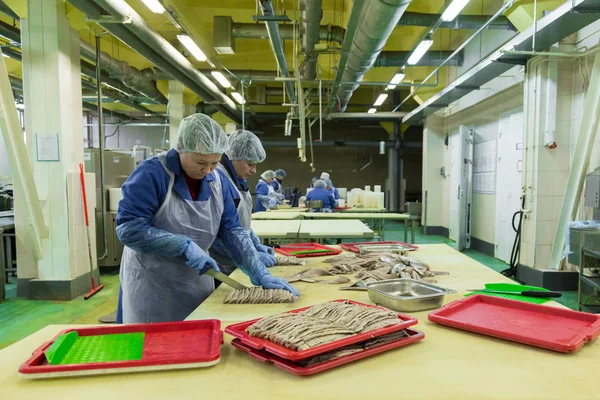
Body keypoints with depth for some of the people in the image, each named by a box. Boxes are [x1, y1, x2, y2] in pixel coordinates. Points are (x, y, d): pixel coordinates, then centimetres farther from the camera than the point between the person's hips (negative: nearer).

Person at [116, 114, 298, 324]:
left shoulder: (218, 182, -1)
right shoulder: (152, 173, -18)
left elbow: (232, 231, -3)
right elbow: (129, 229, -22)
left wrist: (260, 274, -11)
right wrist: (185, 245, -26)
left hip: (197, 282, 5)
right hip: (151, 287, -5)